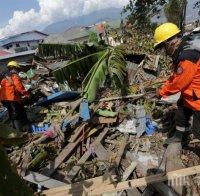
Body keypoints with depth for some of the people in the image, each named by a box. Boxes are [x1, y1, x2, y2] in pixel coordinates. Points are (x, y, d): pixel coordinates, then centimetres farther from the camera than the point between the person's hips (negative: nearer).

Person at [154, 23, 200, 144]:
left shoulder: (188, 56, -30)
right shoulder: (182, 51, 3)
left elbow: (179, 82, -25)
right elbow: (175, 76, 9)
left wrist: (162, 93, -10)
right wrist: (163, 89, 3)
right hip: (190, 94, 10)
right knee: (182, 112, 24)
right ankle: (178, 137, 44)